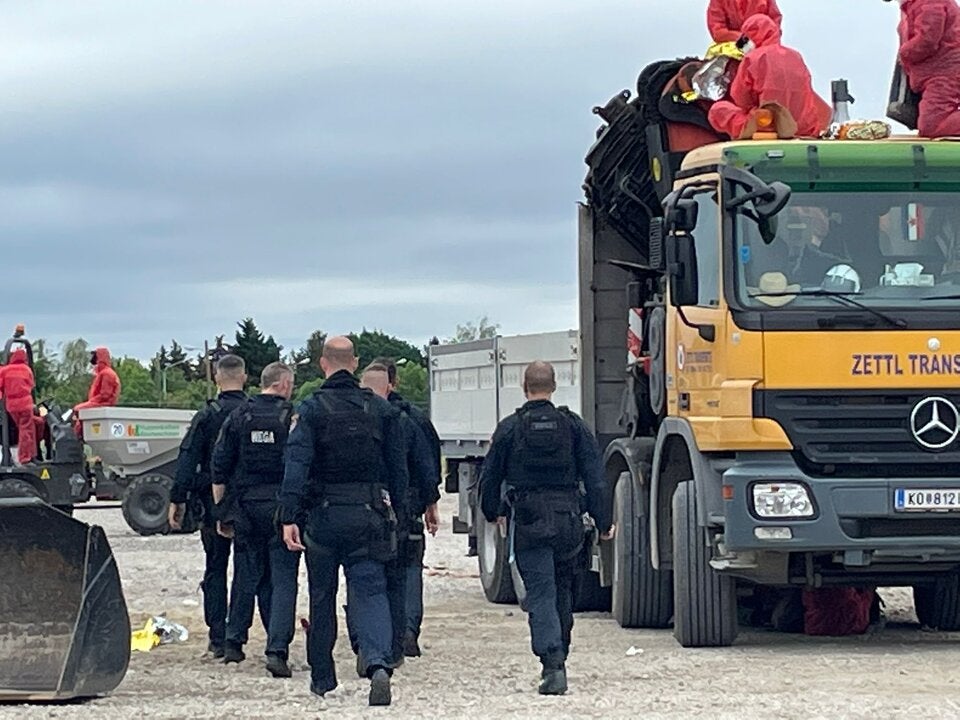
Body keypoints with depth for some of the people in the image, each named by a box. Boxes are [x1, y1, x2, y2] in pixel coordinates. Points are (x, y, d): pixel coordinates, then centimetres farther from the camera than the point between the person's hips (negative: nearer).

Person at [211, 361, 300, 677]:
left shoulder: (238, 417, 3)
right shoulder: (294, 417, -6)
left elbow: (219, 467, 4)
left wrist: (222, 511, 10)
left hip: (246, 509, 3)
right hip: (282, 507, -3)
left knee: (245, 575, 16)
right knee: (283, 579, -1)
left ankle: (233, 643, 23)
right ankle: (277, 651, -11)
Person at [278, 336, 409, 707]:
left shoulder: (311, 409, -5)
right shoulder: (381, 409, 4)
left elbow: (297, 464, -14)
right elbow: (398, 468, 6)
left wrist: (289, 517, -17)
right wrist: (396, 515, 14)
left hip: (323, 516, -1)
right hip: (367, 515, 1)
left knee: (322, 598, 12)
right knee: (370, 591, -2)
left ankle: (322, 678, 19)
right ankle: (378, 663, -26)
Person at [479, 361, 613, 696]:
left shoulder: (510, 428, -1)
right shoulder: (573, 425, 3)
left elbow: (490, 477, 7)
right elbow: (595, 477, 1)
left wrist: (492, 513, 25)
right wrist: (604, 521, 6)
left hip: (528, 523, -3)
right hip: (567, 519, 3)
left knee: (540, 595, -5)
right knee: (562, 591, 19)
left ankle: (553, 665, -20)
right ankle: (558, 657, 30)